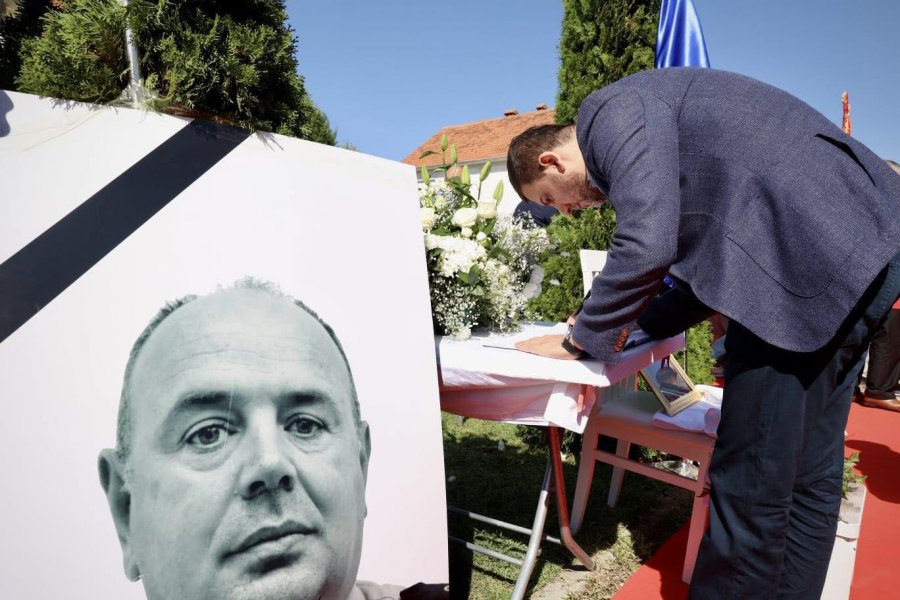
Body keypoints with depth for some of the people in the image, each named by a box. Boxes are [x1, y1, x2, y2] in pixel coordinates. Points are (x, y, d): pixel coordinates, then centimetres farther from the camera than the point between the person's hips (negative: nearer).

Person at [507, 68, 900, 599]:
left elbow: (646, 246, -21)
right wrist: (632, 326, 17)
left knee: (751, 487, -1)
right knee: (808, 476, 16)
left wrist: (581, 341, -7)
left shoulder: (612, 109, -6)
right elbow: (710, 262, 24)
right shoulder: (642, 120, 23)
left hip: (815, 257, -11)